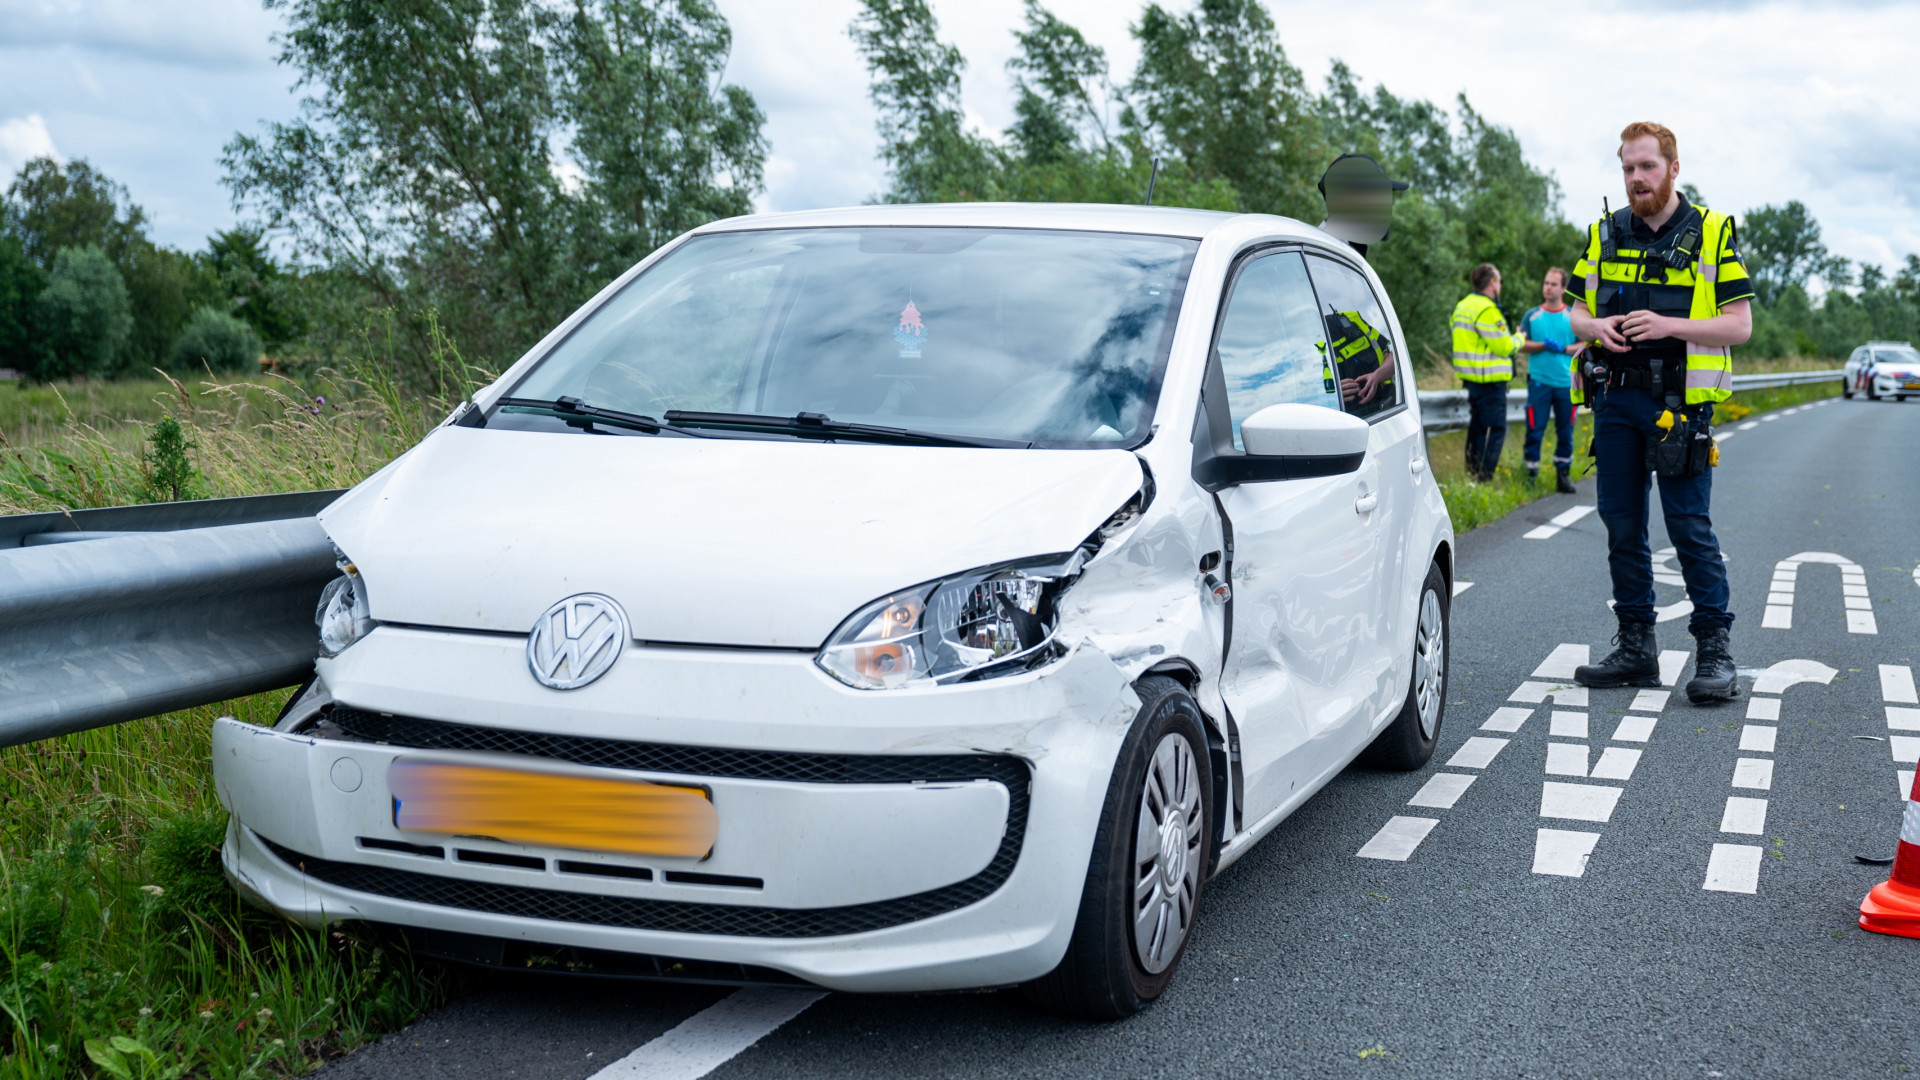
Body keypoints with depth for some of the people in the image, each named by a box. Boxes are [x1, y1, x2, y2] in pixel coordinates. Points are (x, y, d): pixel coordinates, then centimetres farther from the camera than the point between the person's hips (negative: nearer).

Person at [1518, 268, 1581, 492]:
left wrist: (1564, 349, -12)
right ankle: (1531, 474, 2)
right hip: (1539, 381, -1)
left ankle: (1563, 474, 14)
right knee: (1535, 430, -3)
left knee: (1565, 432, 5)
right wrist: (1544, 346, -12)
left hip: (1566, 383, 1)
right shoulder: (1531, 316, 7)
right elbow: (1521, 345, 3)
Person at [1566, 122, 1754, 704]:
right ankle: (1635, 648, 15)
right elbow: (1575, 312, 15)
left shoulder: (1712, 234, 0)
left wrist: (1669, 325, -18)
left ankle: (1715, 648, 1)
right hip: (1615, 399, 4)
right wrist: (1598, 327, -9)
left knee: (1690, 525, -7)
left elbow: (1739, 324, -4)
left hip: (1680, 402, -4)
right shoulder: (1603, 235, 11)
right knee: (1622, 526, 7)